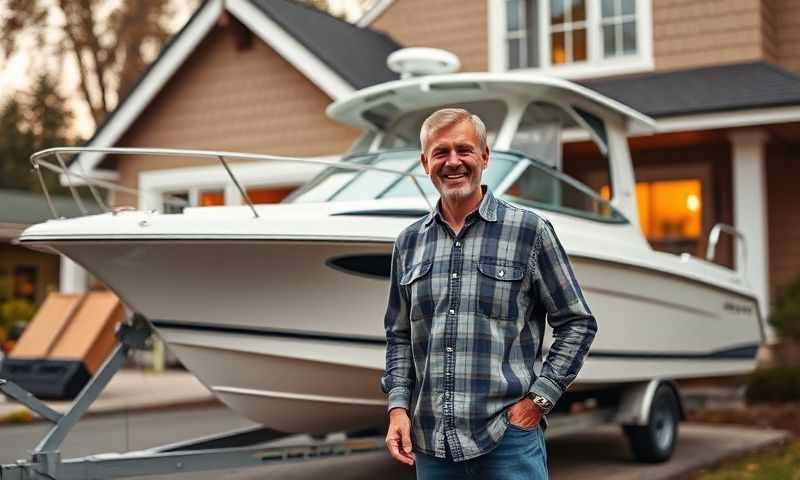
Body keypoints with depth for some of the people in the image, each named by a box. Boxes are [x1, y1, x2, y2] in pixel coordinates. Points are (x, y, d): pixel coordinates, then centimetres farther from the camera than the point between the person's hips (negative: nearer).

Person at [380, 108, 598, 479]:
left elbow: (577, 323, 1)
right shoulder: (409, 243, 10)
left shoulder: (529, 232, -1)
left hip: (509, 438, -4)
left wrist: (538, 398, -6)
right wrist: (398, 407, 4)